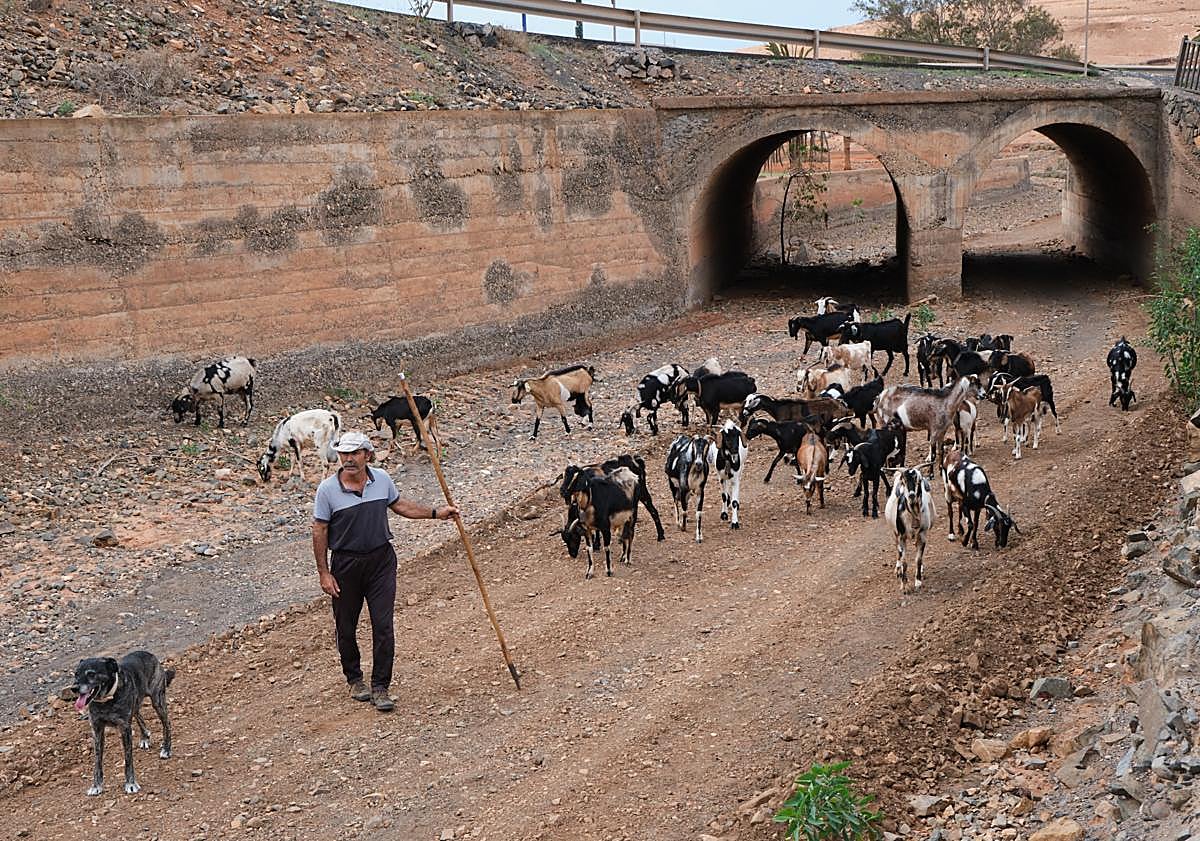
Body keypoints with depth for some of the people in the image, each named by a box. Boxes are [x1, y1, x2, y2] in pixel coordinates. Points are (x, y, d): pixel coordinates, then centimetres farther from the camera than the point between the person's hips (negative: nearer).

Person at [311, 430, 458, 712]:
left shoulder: (381, 479, -3)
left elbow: (400, 505, 16)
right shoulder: (327, 489, -12)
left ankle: (380, 688, 7)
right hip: (346, 564, -2)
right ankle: (354, 680, 33)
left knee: (383, 626, -3)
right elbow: (319, 532, -7)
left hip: (381, 561, 2)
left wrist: (436, 512, 10)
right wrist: (324, 573, -8)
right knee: (346, 627, 11)